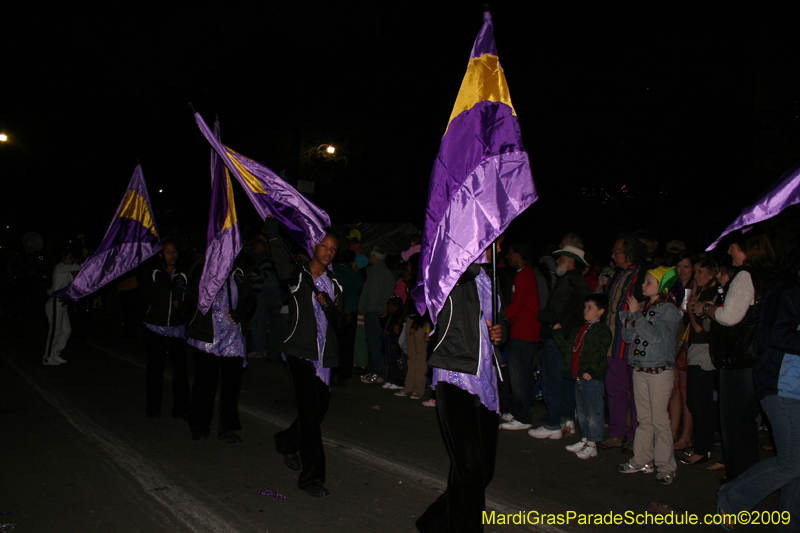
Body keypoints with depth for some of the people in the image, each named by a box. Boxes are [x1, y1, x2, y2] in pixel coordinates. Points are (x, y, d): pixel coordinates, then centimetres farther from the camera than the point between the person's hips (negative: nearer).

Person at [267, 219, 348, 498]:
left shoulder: (334, 284, 15)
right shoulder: (298, 276, -2)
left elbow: (341, 322, 10)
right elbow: (284, 269, -28)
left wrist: (329, 306, -10)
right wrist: (273, 232, -38)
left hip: (324, 354, 6)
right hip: (300, 351, -6)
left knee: (319, 411, 13)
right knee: (310, 412, -10)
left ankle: (287, 443, 42)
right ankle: (311, 476, 0)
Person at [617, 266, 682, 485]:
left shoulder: (669, 310, -8)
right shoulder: (643, 306, 10)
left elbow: (655, 336, -21)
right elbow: (628, 337, 7)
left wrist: (637, 313, -17)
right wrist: (631, 314, -6)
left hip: (660, 371, -6)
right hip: (640, 368, 6)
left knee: (659, 419, -2)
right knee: (644, 418, 12)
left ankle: (665, 466, 7)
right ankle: (642, 460, 20)